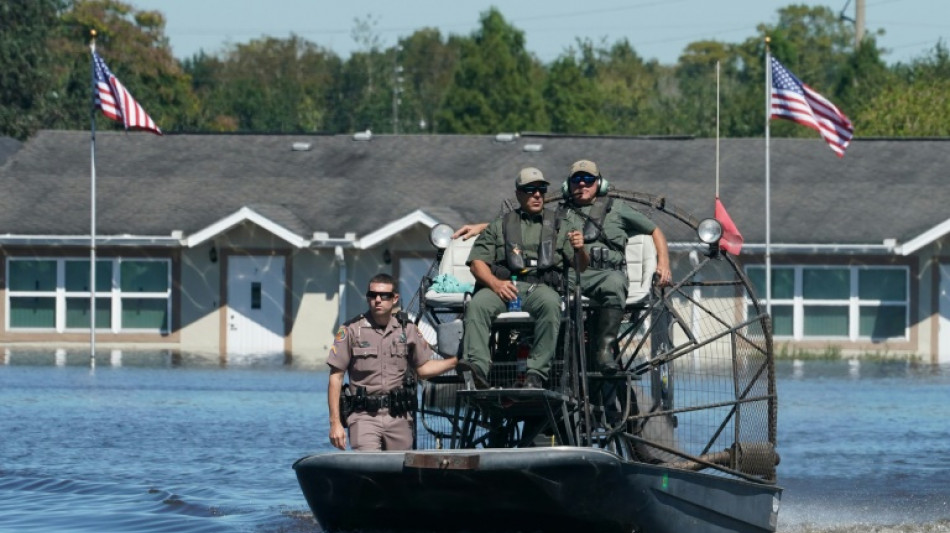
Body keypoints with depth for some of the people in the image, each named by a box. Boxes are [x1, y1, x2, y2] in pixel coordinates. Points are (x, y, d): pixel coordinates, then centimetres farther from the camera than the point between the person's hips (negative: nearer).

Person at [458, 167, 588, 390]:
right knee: (477, 305, -34)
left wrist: (579, 250, -8)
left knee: (550, 304, -38)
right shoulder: (500, 226, 26)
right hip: (502, 286, 1)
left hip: (541, 286, -1)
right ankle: (478, 367, -49)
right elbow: (477, 262, 12)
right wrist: (496, 284, -9)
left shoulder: (559, 227, 25)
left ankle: (536, 374, -44)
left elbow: (581, 268, 16)